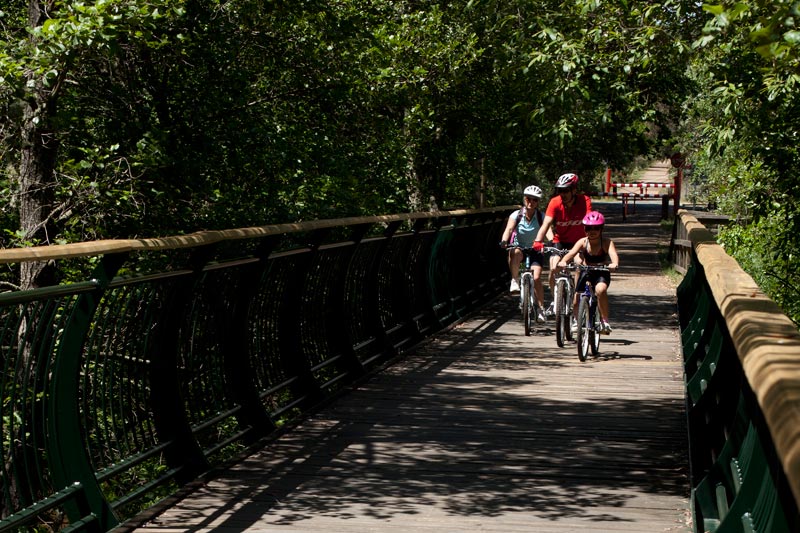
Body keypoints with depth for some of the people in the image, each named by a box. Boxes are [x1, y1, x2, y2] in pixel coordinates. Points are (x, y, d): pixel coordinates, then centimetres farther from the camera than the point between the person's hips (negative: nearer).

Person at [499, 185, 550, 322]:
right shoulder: (516, 215, -8)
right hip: (519, 247, 0)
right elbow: (509, 229, -23)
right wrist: (504, 241, -43)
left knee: (536, 278, -19)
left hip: (535, 251, 0)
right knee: (515, 253, -39)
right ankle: (515, 281, -28)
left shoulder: (541, 217, -7)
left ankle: (540, 308, -4)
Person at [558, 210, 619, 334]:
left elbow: (613, 254, -33)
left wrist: (614, 264, -56)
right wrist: (563, 261, -48)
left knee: (600, 290, -33)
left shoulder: (607, 242, -16)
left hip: (602, 273, -3)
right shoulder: (583, 242, -12)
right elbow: (571, 253, -27)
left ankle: (605, 321, -20)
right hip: (587, 272, 3)